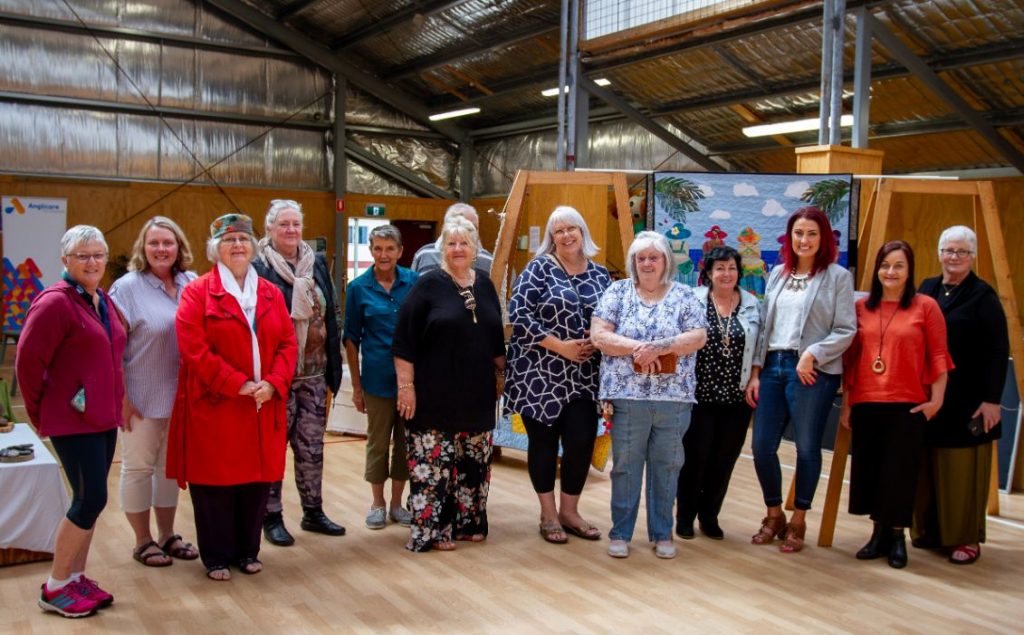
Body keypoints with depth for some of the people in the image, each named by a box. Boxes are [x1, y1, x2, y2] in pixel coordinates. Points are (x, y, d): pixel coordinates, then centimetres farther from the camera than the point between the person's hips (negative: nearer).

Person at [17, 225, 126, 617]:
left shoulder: (103, 301, 11)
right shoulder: (55, 302, -14)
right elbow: (28, 361, -14)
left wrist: (115, 404, 13)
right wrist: (41, 413, -5)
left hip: (103, 418, 8)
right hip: (72, 420, -8)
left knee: (90, 499, 12)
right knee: (91, 499, -7)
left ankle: (76, 578, 24)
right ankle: (55, 588, 8)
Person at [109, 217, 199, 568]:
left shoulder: (191, 285, 1)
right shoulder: (127, 287, -9)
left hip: (180, 396, 4)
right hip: (141, 399, -4)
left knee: (171, 466, 16)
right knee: (138, 467, 9)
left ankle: (167, 535, 30)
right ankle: (143, 541, 22)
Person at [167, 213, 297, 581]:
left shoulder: (271, 294, 11)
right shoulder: (197, 293, -3)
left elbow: (287, 344, 6)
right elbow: (194, 349, -12)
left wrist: (272, 383, -10)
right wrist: (238, 384, -16)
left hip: (262, 407, 4)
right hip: (214, 407, -4)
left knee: (258, 478, 9)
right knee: (215, 481, 3)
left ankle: (247, 550, 25)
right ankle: (216, 556, 18)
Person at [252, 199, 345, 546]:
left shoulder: (317, 264, 8)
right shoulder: (258, 268, -8)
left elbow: (332, 316, 11)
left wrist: (333, 367, 8)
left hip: (313, 372, 5)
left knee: (312, 446, 13)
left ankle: (313, 511, 26)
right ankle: (272, 517, 17)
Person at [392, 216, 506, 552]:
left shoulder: (484, 284, 10)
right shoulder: (428, 284, -6)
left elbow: (496, 336, 19)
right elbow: (404, 340, -10)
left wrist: (500, 373, 17)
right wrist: (406, 385, -13)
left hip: (476, 395, 5)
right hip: (435, 395, -5)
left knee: (474, 462, 11)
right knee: (432, 462, -2)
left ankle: (469, 522, 25)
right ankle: (432, 529, 8)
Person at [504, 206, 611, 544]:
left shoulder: (600, 274, 9)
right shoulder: (539, 267, -4)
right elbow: (518, 314, -12)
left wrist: (597, 343, -8)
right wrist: (560, 346, -15)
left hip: (583, 376, 4)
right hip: (540, 373, -3)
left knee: (582, 441, 2)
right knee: (544, 441, 6)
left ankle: (569, 511, 22)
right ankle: (548, 514, 20)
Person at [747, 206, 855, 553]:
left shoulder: (838, 277, -1)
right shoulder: (777, 274, 13)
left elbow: (846, 330, -5)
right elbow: (764, 325, 13)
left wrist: (811, 356, -16)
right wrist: (755, 371, 7)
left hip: (813, 372, -4)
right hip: (773, 366, 5)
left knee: (807, 448, 4)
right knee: (762, 446, 4)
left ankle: (798, 522, 21)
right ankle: (774, 515, 25)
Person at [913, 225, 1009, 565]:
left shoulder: (982, 295, -4)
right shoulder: (927, 289, 11)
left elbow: (998, 352, -7)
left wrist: (992, 399, -13)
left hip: (966, 401, -5)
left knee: (961, 469, 1)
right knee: (926, 468, 9)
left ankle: (966, 538, 13)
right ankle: (928, 530, 21)